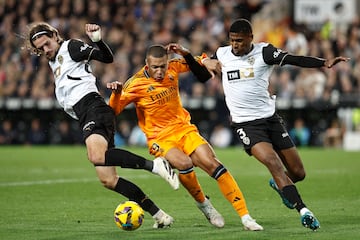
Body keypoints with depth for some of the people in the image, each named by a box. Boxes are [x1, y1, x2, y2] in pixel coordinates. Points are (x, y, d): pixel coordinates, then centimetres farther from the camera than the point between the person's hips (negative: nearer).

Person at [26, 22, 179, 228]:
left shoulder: (70, 47, 5)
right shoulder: (53, 62, 30)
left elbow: (107, 58, -9)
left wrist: (98, 40, -25)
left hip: (94, 109, -9)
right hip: (85, 116, 9)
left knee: (97, 156, -37)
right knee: (108, 180, -2)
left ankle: (155, 165, -34)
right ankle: (159, 215, -1)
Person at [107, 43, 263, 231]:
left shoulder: (173, 67, -3)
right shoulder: (136, 84, -14)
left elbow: (203, 74, 11)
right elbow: (113, 110, -11)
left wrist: (185, 54, -7)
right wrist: (116, 93, -31)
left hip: (184, 129, 4)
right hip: (160, 138, -4)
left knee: (212, 164, -15)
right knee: (184, 163, -33)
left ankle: (245, 216, -12)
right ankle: (202, 203, -4)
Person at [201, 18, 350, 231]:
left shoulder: (263, 52, -5)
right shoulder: (222, 54, 4)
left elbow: (294, 60, -18)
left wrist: (324, 63, -32)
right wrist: (205, 61, -1)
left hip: (270, 118, 1)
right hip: (246, 124, -1)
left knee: (298, 173, 4)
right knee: (273, 162, -25)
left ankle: (278, 185, 40)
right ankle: (303, 211, -26)